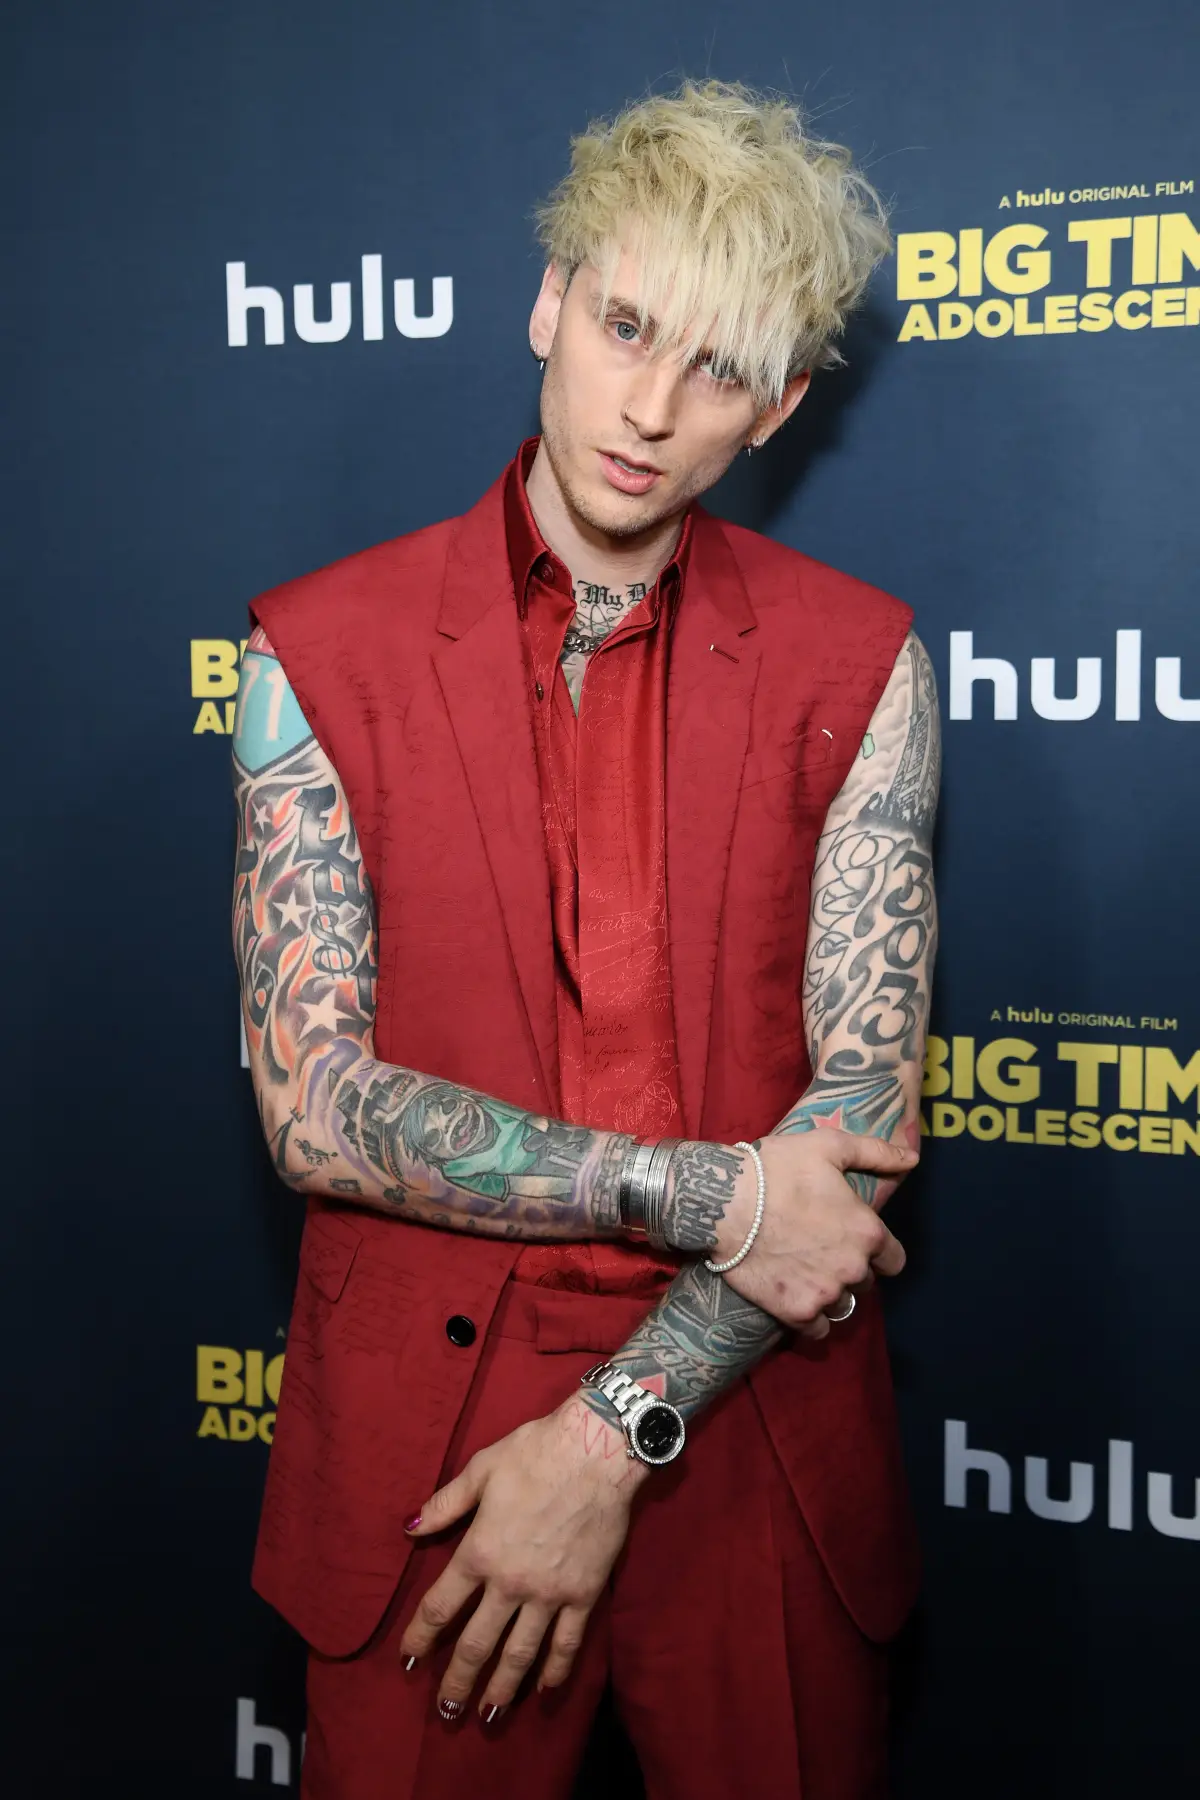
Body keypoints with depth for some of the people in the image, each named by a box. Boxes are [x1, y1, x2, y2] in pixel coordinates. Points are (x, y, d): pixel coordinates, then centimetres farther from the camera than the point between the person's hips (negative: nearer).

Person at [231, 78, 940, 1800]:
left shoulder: (856, 661, -3)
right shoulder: (321, 652, -5)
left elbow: (864, 1108, -8)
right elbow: (316, 1103, -10)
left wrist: (613, 1433, -14)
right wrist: (701, 1194, -15)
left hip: (754, 1433, 1)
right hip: (420, 1454, 0)